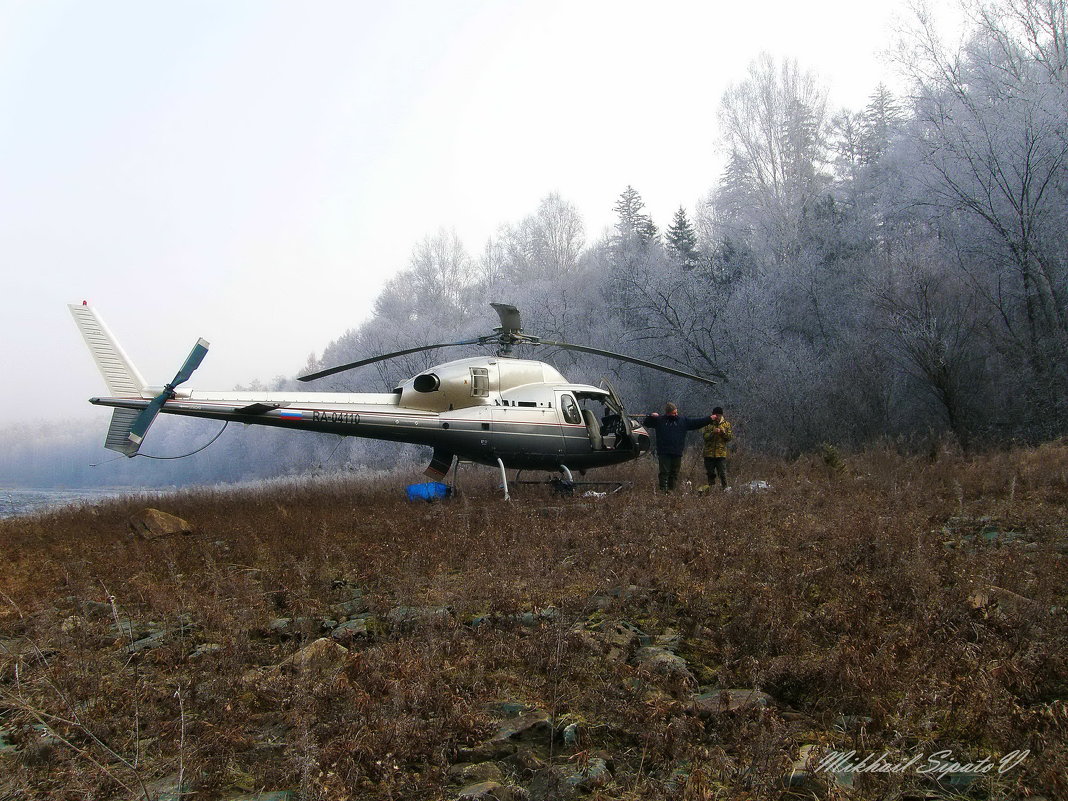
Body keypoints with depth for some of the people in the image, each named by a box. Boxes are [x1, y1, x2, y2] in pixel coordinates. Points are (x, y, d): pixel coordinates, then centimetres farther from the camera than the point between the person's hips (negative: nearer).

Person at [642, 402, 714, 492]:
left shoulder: (683, 421, 11)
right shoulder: (659, 420, 5)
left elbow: (697, 422, 12)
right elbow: (645, 423, 10)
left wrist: (710, 419, 7)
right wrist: (651, 416, -9)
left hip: (677, 453, 3)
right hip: (664, 452, -3)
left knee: (675, 473, 5)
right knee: (664, 471, -6)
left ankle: (671, 490, 12)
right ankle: (662, 490, -2)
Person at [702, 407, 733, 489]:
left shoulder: (726, 424, 6)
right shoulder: (708, 423, 2)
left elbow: (730, 437, 1)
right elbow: (705, 436, -8)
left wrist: (722, 432, -14)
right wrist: (713, 433, -23)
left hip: (721, 454, 0)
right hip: (709, 453, 1)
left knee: (722, 473, -4)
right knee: (710, 473, 8)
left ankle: (725, 488, 3)